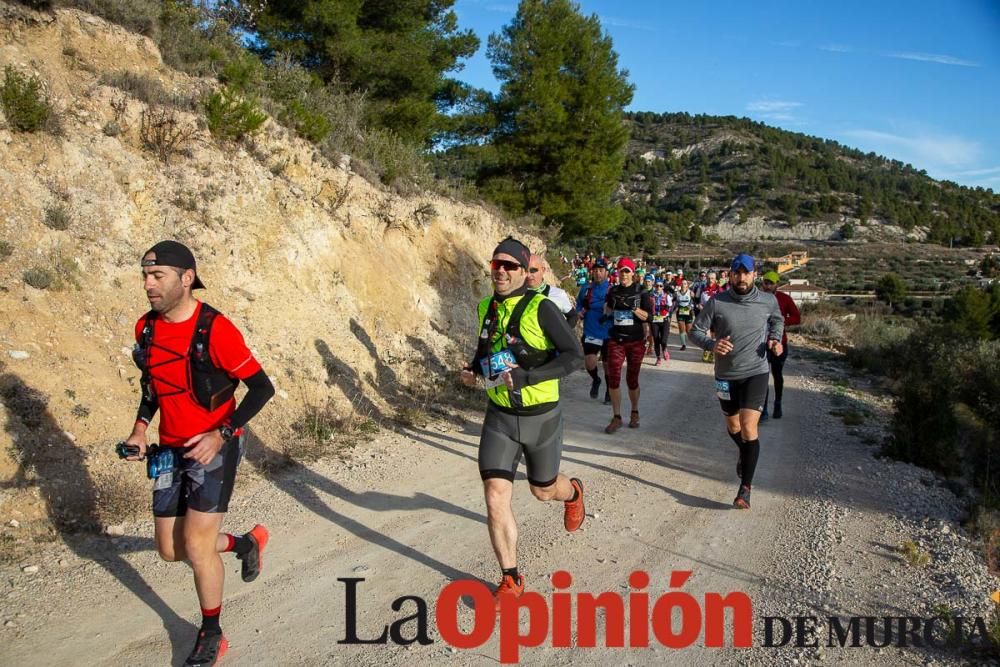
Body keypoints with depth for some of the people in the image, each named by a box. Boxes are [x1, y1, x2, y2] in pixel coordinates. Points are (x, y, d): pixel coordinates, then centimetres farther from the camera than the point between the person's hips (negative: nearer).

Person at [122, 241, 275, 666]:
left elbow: (261, 388, -15)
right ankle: (245, 543, 36)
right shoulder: (146, 328, 1)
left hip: (213, 447, -7)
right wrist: (140, 427, 4)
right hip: (170, 450, 7)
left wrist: (221, 434, -23)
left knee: (196, 545, -6)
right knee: (170, 550, 10)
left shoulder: (215, 329, -19)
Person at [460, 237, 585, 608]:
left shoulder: (540, 308, -16)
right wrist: (473, 370, 0)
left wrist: (528, 376, -29)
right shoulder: (487, 308, 2)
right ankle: (510, 580, 8)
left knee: (543, 490, 17)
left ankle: (573, 493, 56)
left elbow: (574, 355, -19)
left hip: (540, 416, -3)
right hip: (499, 416, 4)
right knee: (495, 495, -8)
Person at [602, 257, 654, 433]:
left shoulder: (641, 292, -1)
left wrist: (633, 307, -20)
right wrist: (611, 308, 2)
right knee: (613, 379, -6)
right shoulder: (613, 291, 8)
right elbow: (606, 311, 22)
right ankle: (616, 417, 3)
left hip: (636, 341, -2)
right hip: (616, 340, 2)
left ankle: (635, 413, 27)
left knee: (632, 379, 7)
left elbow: (648, 317, -8)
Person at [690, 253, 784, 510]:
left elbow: (778, 321, 17)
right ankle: (745, 454, 54)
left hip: (756, 373, -1)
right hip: (726, 375, 2)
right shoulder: (717, 302, -10)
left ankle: (745, 487, -4)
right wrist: (712, 344, -25)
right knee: (733, 426, 20)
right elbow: (696, 330, -5)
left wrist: (776, 339, -3)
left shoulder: (768, 301, -5)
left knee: (749, 427, -14)